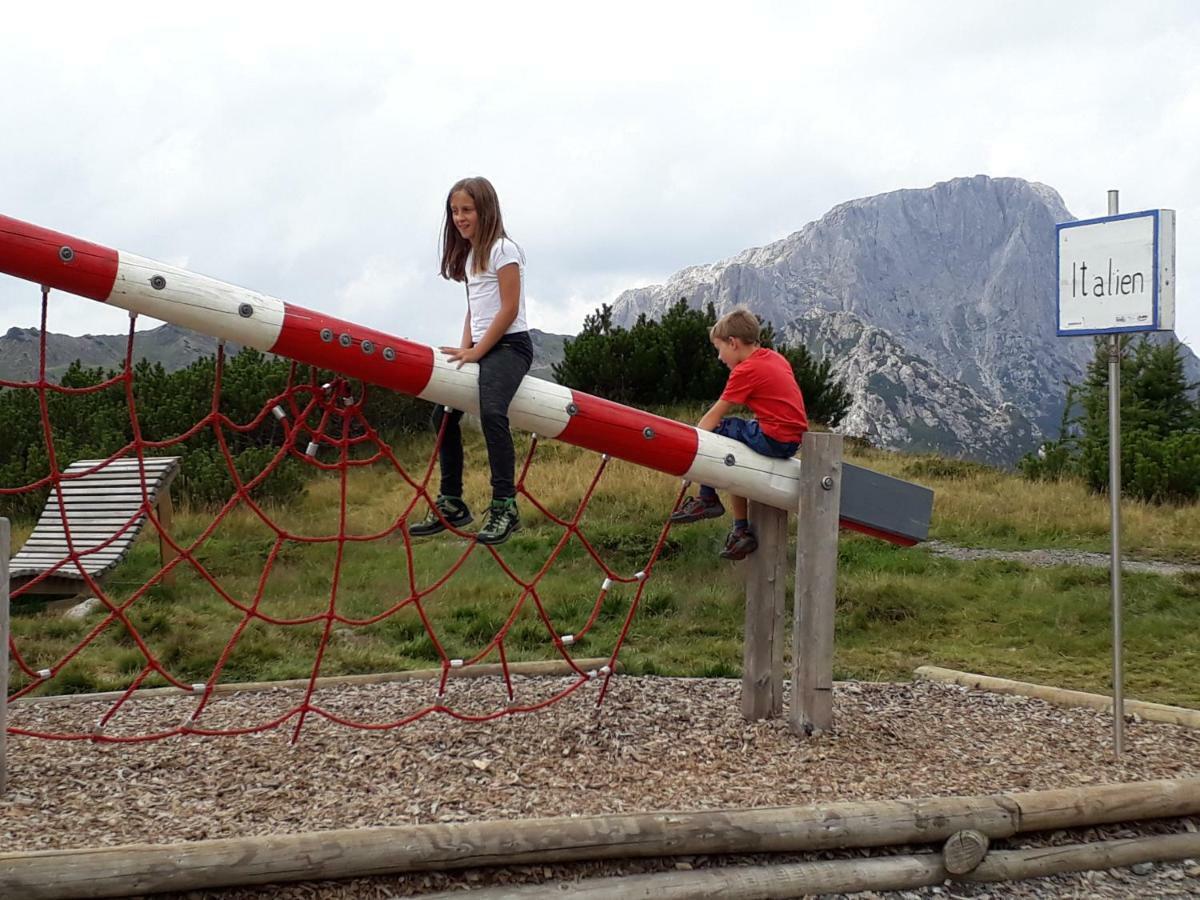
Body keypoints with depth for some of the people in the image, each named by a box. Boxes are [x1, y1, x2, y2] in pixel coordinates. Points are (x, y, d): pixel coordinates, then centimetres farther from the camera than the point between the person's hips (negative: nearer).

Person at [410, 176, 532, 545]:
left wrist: (475, 352, -15)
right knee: (444, 414, 7)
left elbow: (509, 309, -13)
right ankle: (451, 504, 17)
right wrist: (464, 350, 4)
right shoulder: (469, 255, 18)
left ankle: (504, 506, -31)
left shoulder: (503, 249, -7)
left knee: (491, 411, -31)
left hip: (509, 344, -9)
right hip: (481, 348, 9)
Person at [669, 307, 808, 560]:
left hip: (773, 439, -9)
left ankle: (707, 499, 6)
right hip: (793, 439, 9)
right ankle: (742, 530, 20)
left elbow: (714, 415, -7)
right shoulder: (775, 358, 16)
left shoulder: (746, 371, -9)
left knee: (716, 430, -4)